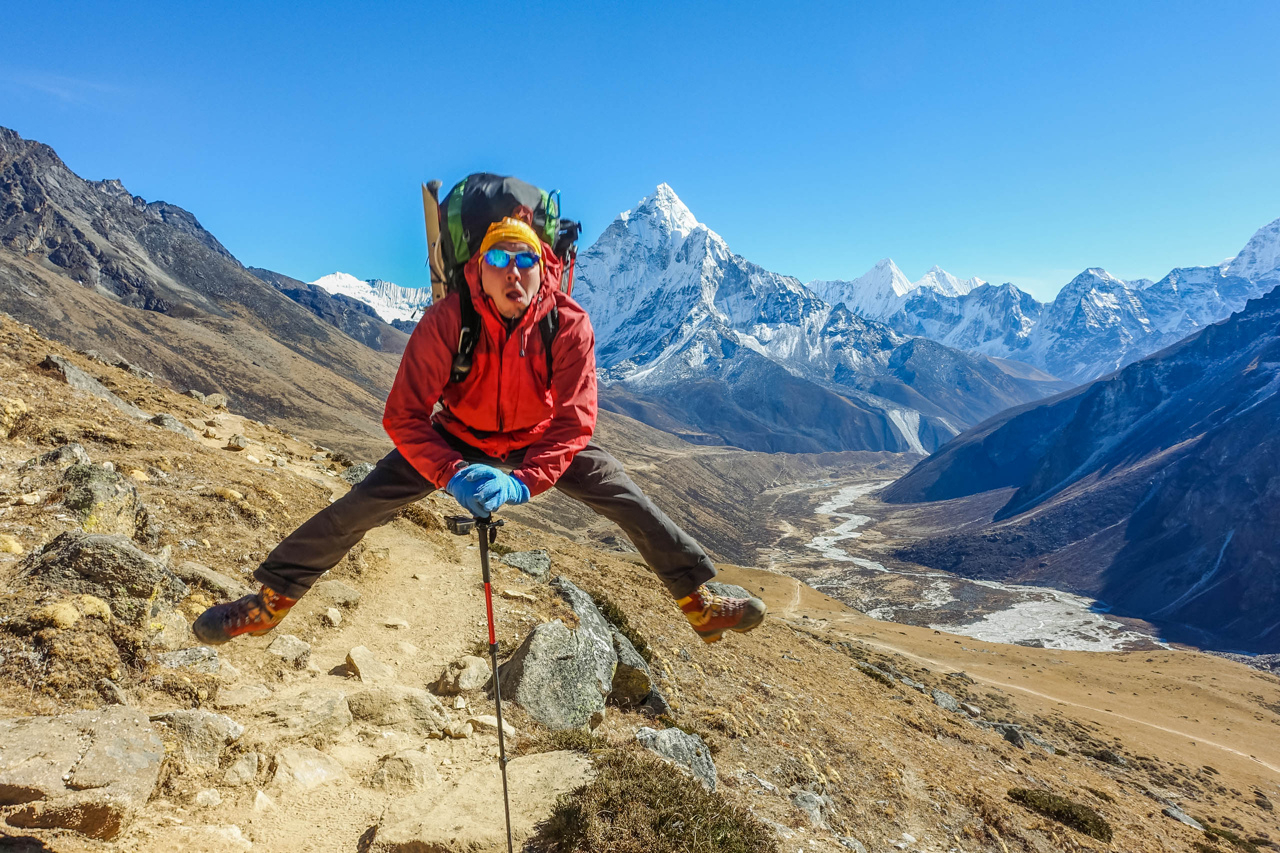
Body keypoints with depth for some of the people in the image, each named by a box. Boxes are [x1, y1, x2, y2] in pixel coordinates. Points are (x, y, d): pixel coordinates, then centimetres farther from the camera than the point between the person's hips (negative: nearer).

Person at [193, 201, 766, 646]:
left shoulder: (569, 324, -27)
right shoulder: (446, 321, -28)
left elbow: (574, 422, -28)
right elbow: (404, 417, -25)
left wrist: (522, 482, -42)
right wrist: (451, 475, -39)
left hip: (545, 441, 1)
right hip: (458, 438, 0)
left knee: (629, 502, -8)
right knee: (362, 505, -11)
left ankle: (701, 603, 9)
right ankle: (271, 601, 9)